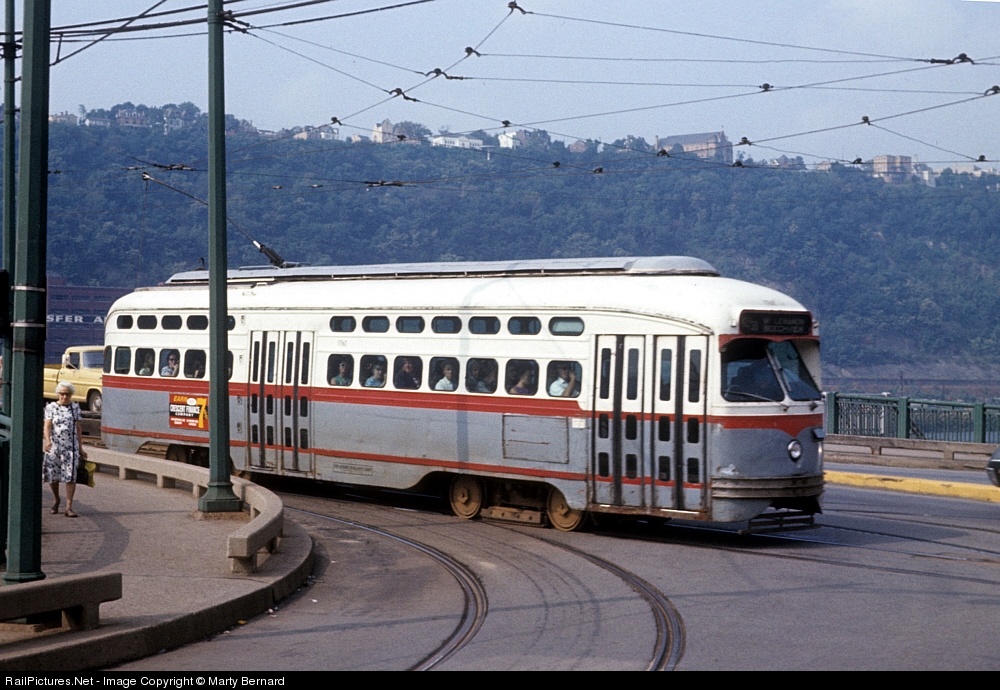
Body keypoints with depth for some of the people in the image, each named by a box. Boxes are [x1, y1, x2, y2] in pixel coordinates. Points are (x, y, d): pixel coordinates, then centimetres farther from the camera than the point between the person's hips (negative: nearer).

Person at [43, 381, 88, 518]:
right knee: (52, 475, 7)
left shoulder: (75, 408, 9)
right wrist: (47, 440, -27)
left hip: (71, 446, 0)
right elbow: (47, 426, -9)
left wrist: (81, 448, 12)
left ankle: (69, 507, -8)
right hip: (54, 445, 0)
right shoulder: (51, 407, 2)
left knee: (71, 476, -10)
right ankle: (56, 500, 32)